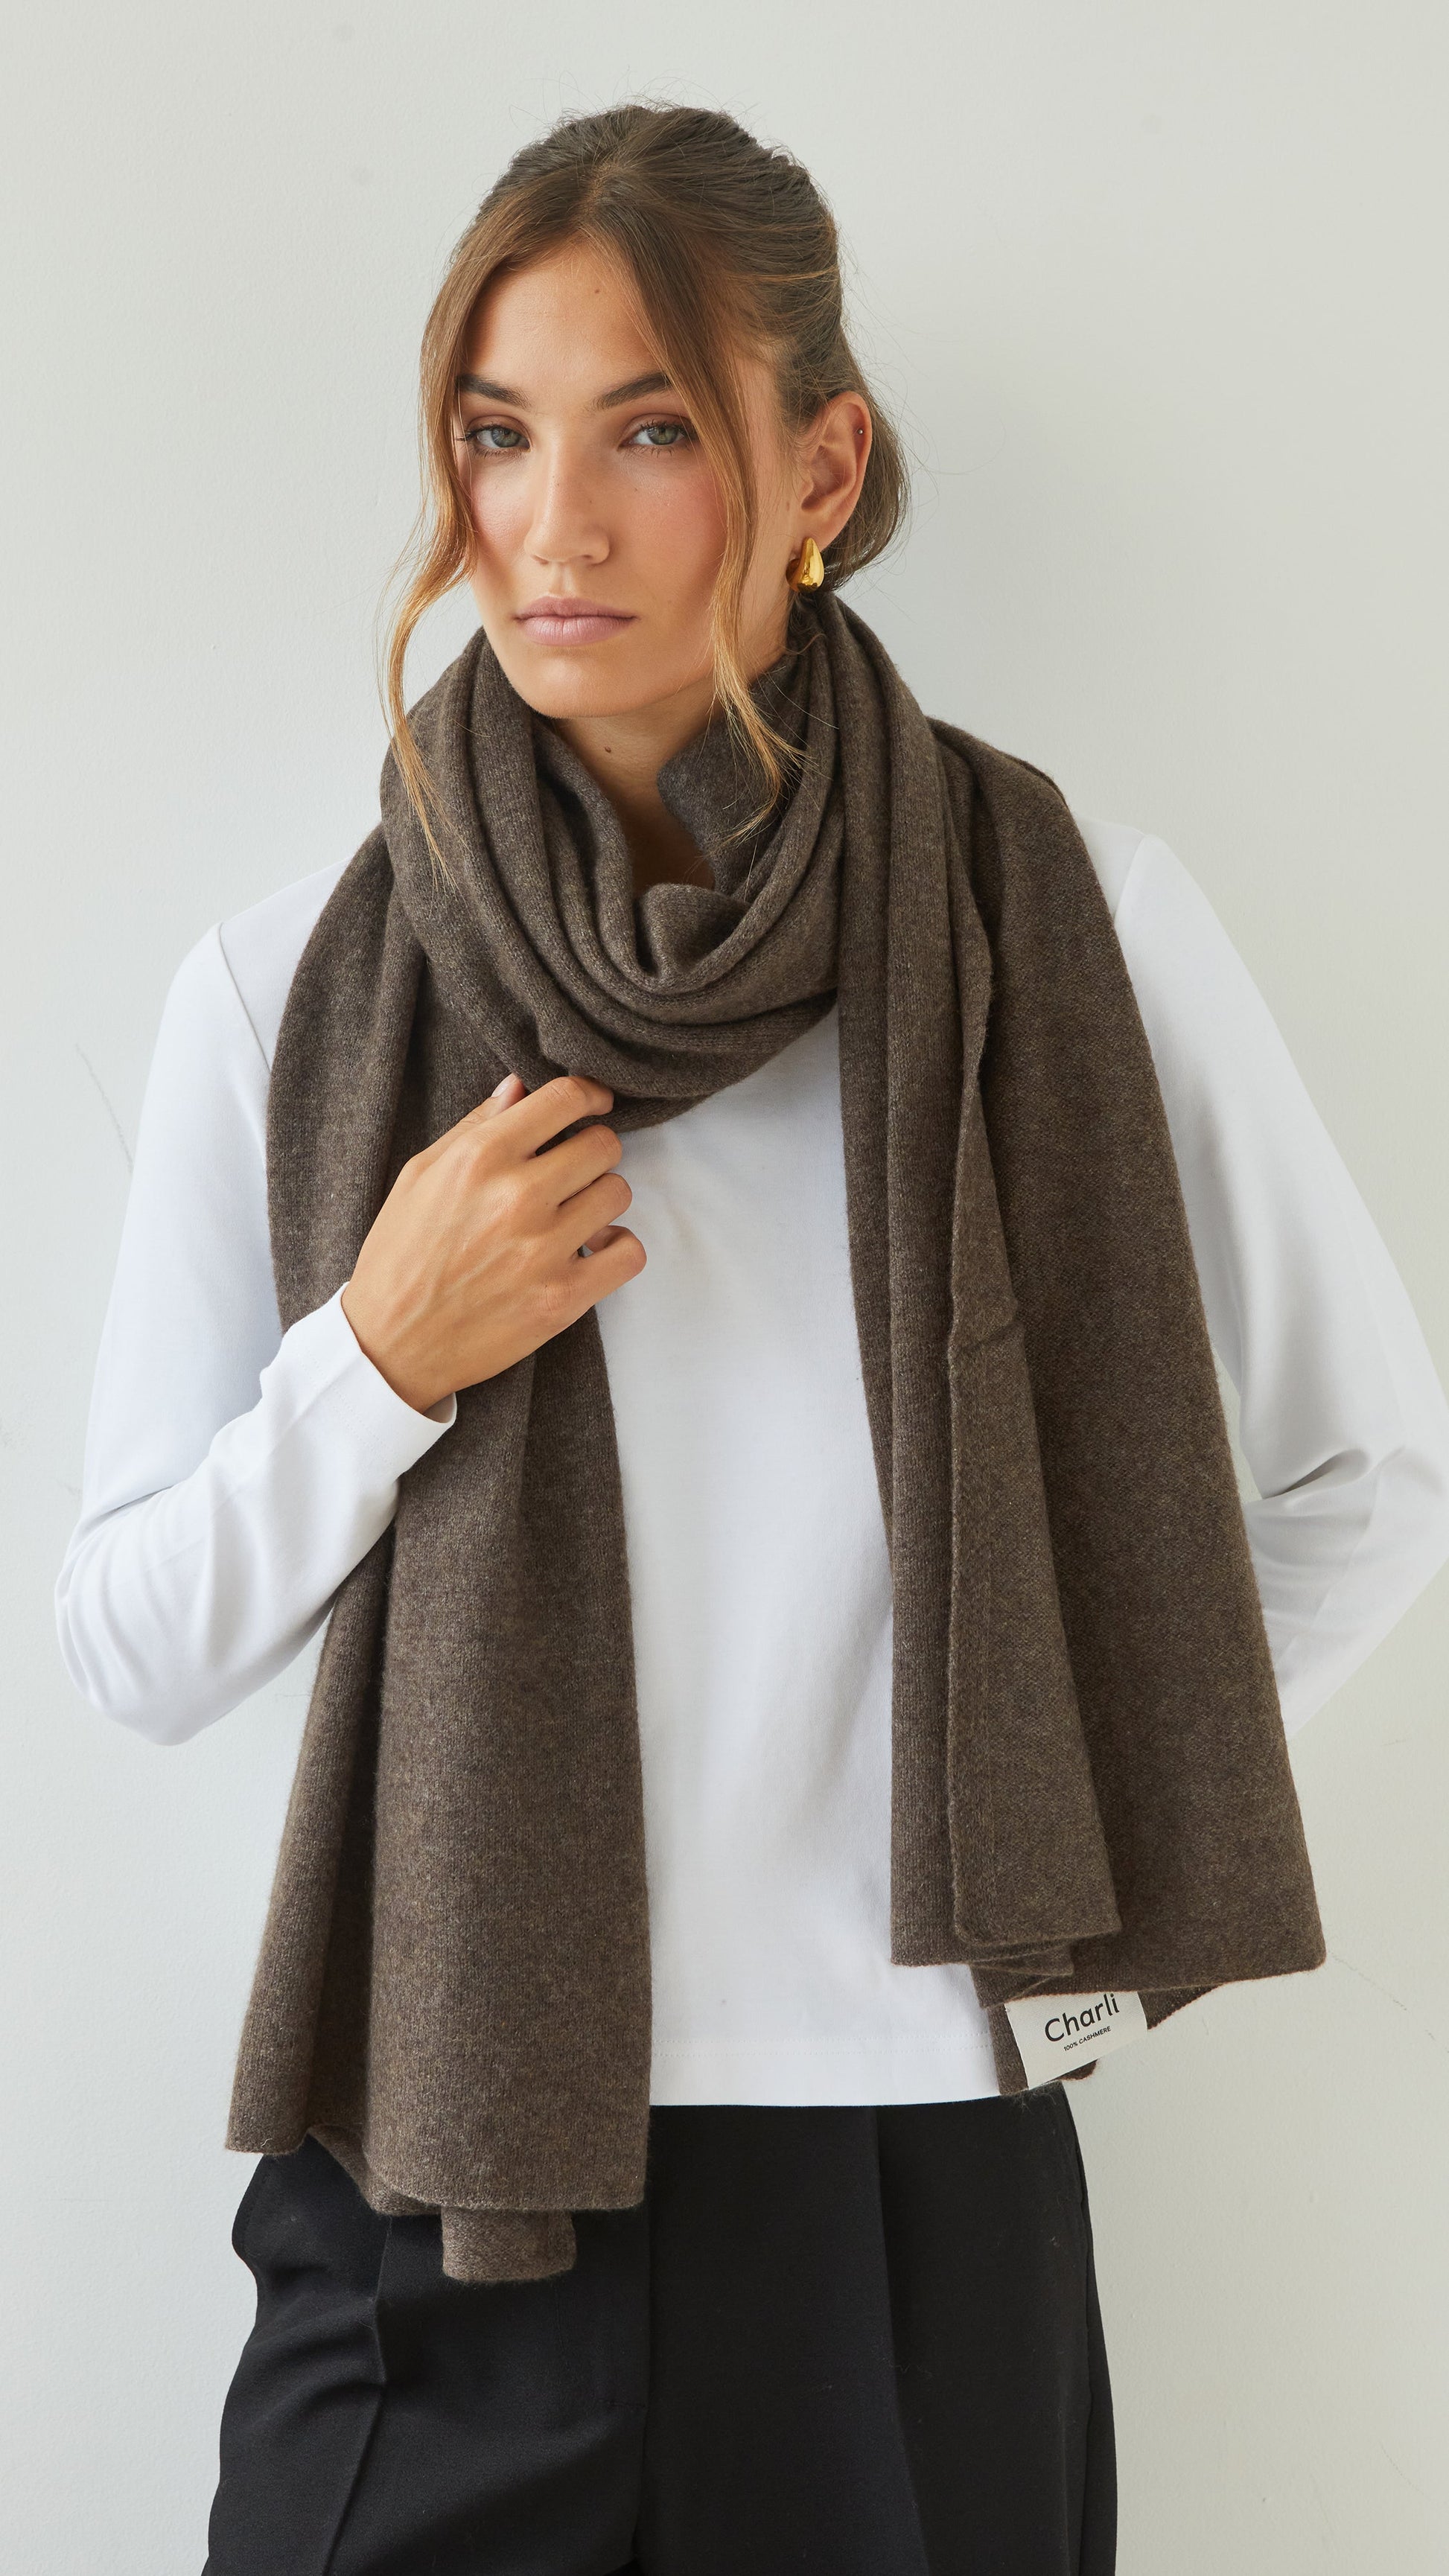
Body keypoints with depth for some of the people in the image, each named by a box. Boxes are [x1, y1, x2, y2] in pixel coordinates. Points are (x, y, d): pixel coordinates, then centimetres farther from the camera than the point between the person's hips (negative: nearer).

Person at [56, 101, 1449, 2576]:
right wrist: (383, 1357, -13)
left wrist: (1073, 1819, 1)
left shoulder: (1068, 925, -5)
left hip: (913, 2175, 0)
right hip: (439, 2172, 1)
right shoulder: (290, 994, -1)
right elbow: (136, 1650, 2)